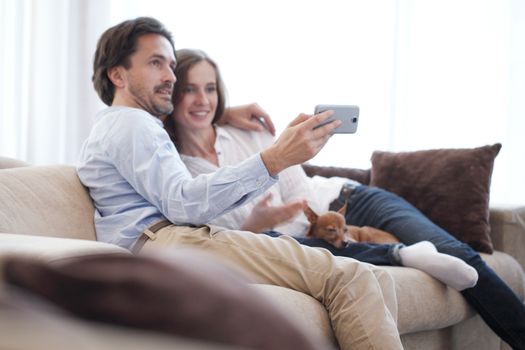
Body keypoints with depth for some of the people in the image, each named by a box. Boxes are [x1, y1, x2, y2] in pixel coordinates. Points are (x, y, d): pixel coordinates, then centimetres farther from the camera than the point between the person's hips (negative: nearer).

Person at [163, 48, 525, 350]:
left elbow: (301, 191, 1)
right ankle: (404, 254, -30)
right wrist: (252, 227, -27)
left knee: (456, 254, -15)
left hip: (344, 201, 3)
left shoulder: (250, 130, 2)